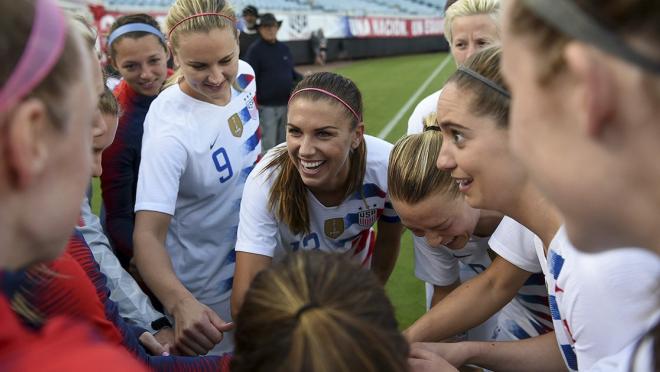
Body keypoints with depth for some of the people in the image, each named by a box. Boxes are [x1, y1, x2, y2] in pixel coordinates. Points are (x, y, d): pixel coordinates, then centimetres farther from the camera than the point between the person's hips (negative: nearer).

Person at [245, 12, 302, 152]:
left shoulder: (284, 48, 12)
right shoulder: (255, 50, -7)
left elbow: (291, 71, 20)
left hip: (286, 104, 6)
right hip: (267, 106, -6)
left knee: (283, 144, 17)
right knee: (268, 146, -3)